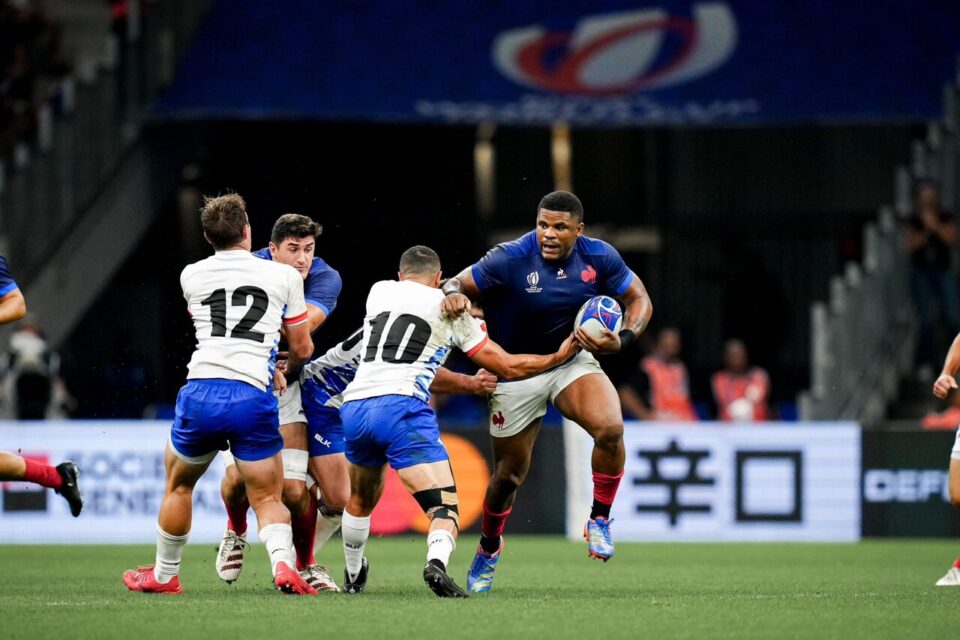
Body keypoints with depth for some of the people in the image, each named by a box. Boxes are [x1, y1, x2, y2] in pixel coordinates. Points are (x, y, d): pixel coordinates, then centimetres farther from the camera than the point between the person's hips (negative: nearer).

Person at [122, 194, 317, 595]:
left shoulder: (191, 276, 15)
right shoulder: (284, 276, 9)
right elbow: (302, 349, 17)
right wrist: (284, 368, 41)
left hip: (200, 393, 1)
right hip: (254, 397, -1)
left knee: (178, 486, 24)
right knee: (267, 498, 9)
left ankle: (164, 575, 35)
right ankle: (283, 562, -17)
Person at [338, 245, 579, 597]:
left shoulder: (378, 291, 22)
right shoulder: (452, 309, 11)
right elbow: (508, 367, 15)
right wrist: (558, 357, 30)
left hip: (353, 407, 5)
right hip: (401, 407, -5)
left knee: (361, 500, 30)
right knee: (444, 507, -9)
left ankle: (353, 576, 43)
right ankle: (437, 562, -38)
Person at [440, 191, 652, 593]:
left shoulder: (600, 257, -12)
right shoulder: (511, 259, -21)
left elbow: (639, 299, 0)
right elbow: (459, 285, -14)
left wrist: (622, 340, -19)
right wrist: (453, 295, -39)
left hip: (572, 360, 2)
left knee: (610, 428, -27)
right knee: (510, 474, 5)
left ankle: (599, 520, -4)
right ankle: (488, 549, 35)